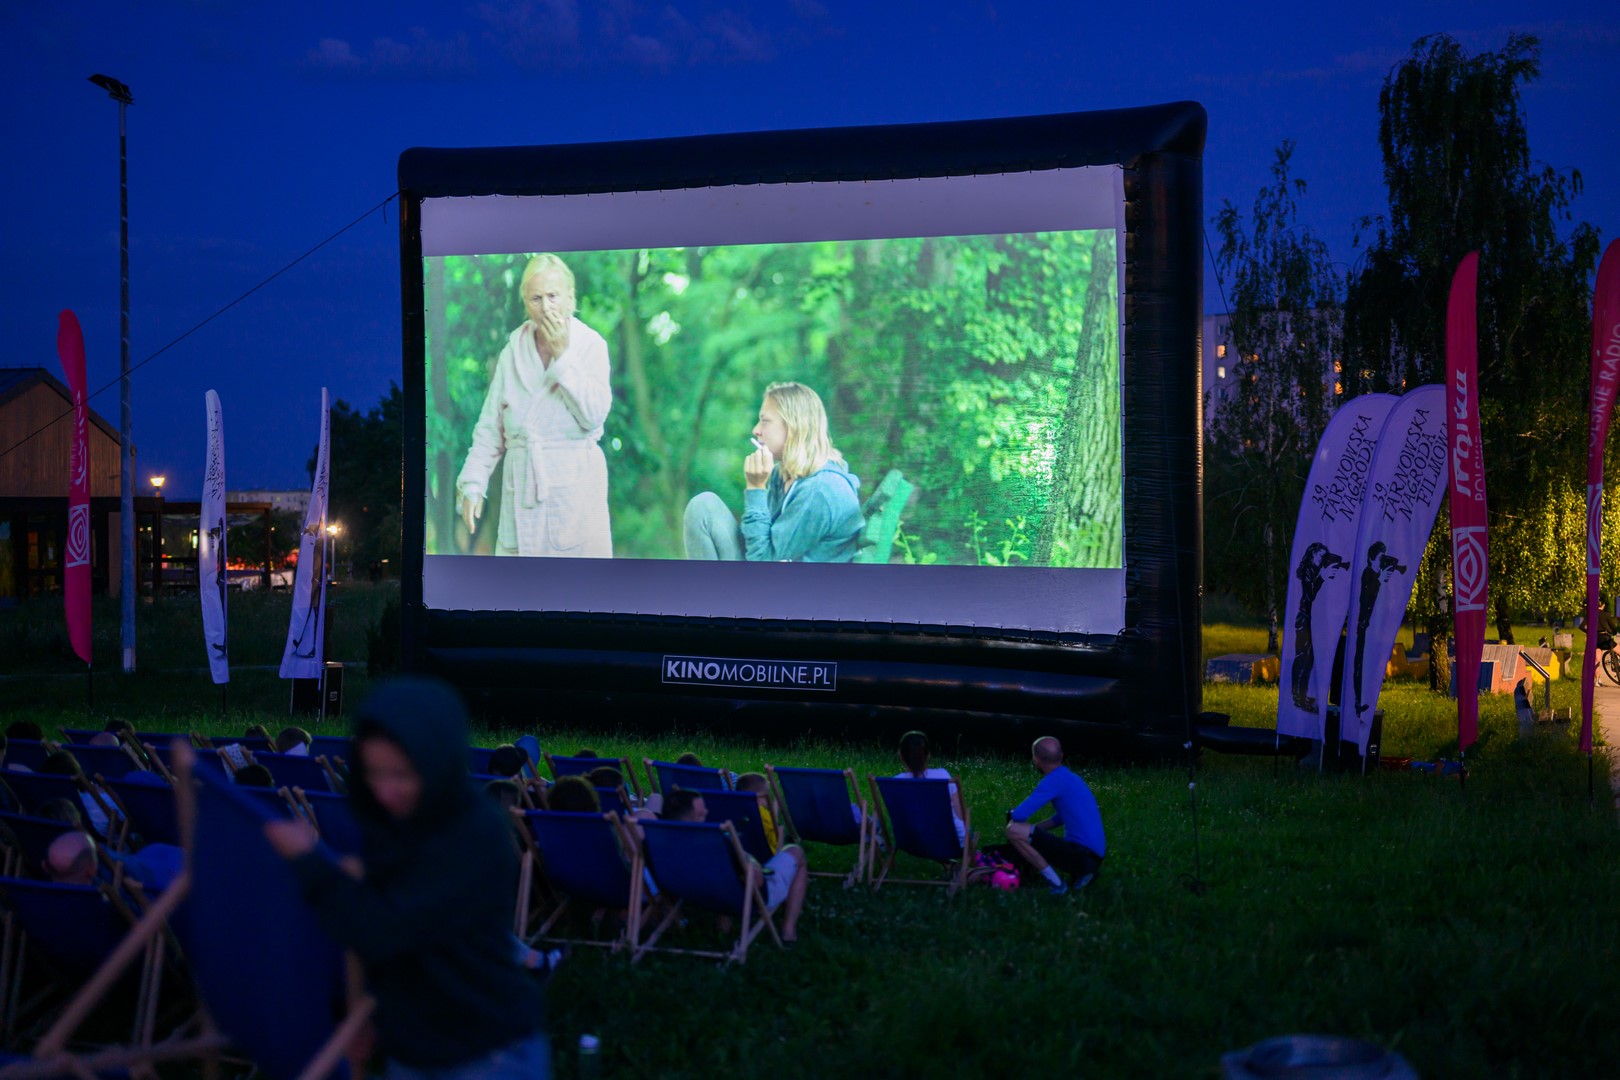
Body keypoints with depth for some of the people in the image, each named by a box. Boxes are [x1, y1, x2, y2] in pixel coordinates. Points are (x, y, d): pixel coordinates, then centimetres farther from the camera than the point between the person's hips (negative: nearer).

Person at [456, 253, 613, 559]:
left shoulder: (591, 345, -2)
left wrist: (562, 355, -14)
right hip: (522, 485, 3)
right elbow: (489, 427, 7)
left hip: (575, 485, -2)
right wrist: (472, 484, -1)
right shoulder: (513, 350, 6)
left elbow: (594, 415, -14)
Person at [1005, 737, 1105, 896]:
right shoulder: (1070, 776, 16)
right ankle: (1081, 872, 10)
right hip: (1094, 856, 10)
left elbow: (1019, 816, -16)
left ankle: (1056, 884, -9)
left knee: (1014, 831, -15)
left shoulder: (1054, 780, -13)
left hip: (1081, 853, -10)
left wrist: (1011, 814, 8)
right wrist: (1032, 829, 23)